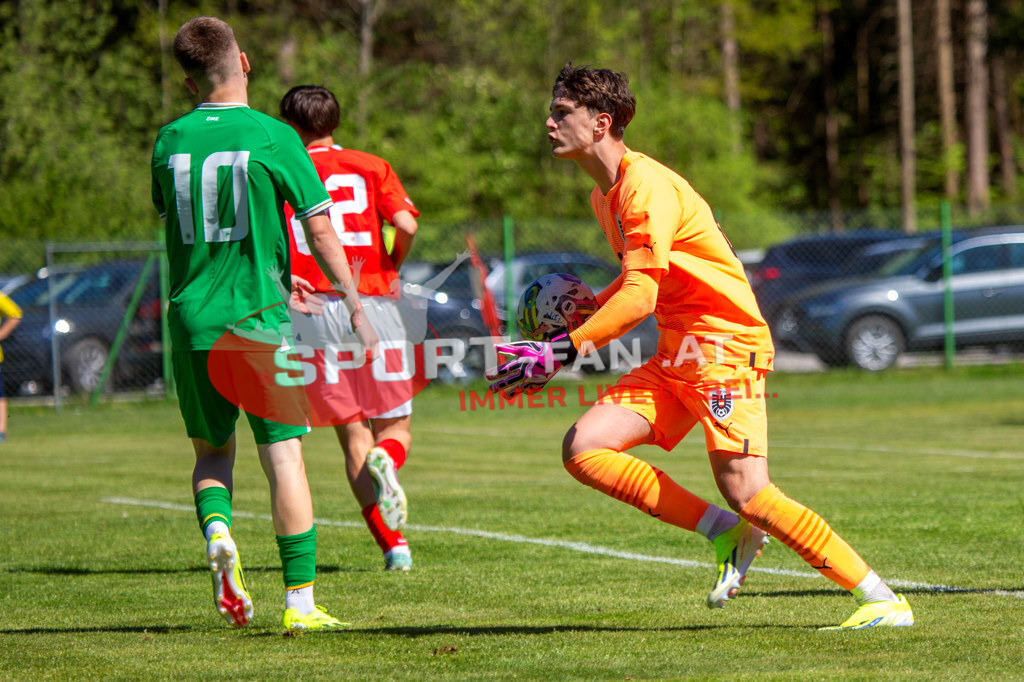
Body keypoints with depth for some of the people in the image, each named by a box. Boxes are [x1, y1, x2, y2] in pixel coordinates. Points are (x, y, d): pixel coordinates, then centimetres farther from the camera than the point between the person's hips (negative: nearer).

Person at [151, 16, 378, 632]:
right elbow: (320, 230, -8)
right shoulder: (272, 137, -7)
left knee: (212, 450, 19)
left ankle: (217, 530, -11)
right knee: (283, 453, 0)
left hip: (191, 320, 3)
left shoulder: (169, 141, 5)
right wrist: (356, 308, 2)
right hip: (258, 319, -3)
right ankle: (301, 600, -3)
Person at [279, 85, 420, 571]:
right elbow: (406, 225, -5)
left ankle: (392, 545, -6)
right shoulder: (371, 167, 9)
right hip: (372, 306, 0)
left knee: (354, 437, 6)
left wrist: (279, 276, 1)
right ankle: (386, 461, -25)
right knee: (395, 429, 12)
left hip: (312, 310, 0)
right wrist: (392, 269, 11)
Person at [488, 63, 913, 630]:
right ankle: (726, 533, -3)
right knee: (582, 448, -7)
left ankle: (883, 601, -11)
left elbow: (639, 297, -23)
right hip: (676, 352, 9)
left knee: (745, 492, -19)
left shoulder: (646, 185, -16)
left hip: (725, 344, -9)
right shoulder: (604, 194, 15)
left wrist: (561, 353, -24)